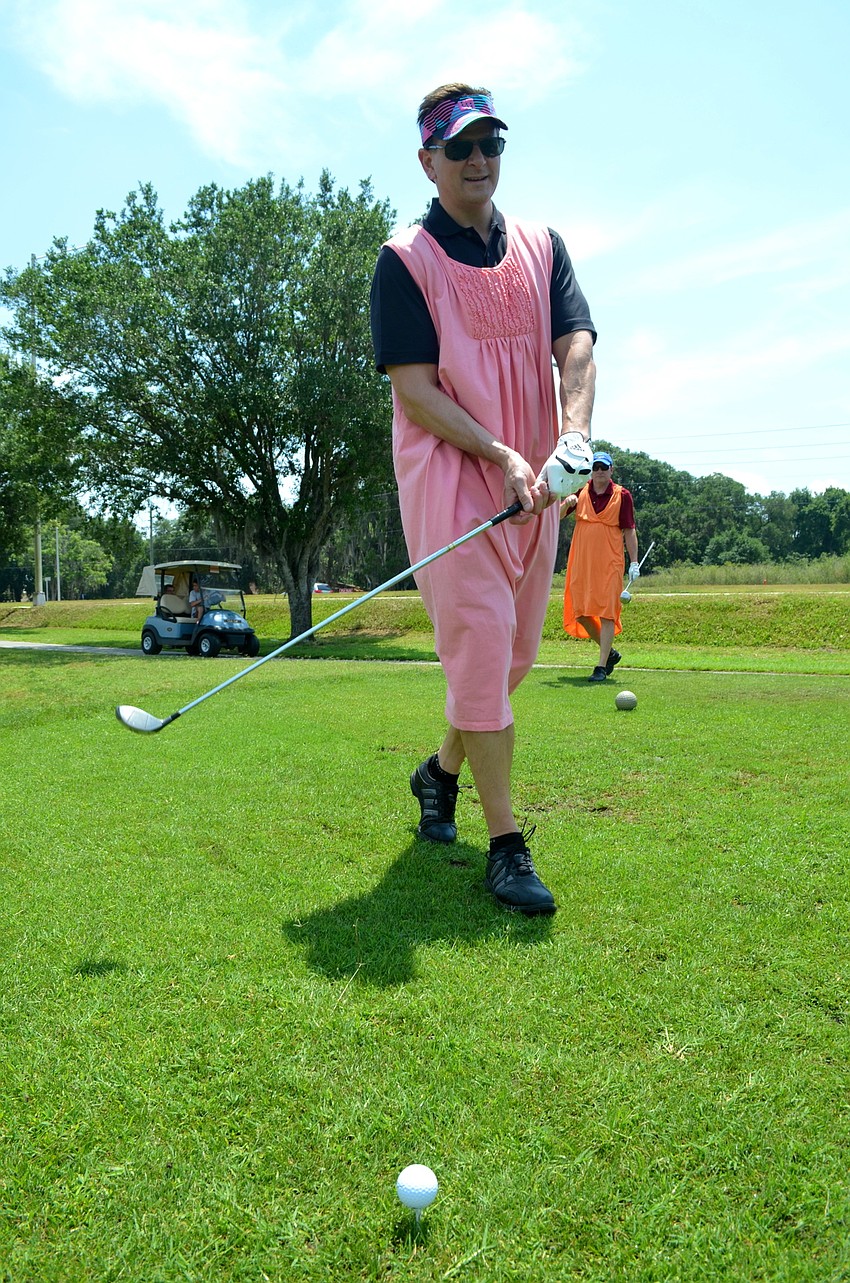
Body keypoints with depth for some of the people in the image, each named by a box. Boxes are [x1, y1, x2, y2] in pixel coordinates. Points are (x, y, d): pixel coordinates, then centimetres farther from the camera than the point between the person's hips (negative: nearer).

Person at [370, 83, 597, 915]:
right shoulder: (404, 259, 0)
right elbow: (413, 388, -8)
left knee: (514, 652, 11)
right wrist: (501, 456, -19)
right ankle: (505, 845, -3)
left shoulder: (542, 247, 14)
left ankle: (443, 771, 36)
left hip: (538, 483, 5)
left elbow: (576, 346, 1)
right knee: (479, 647, -12)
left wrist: (575, 433, -20)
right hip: (449, 474, -5)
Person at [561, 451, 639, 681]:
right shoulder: (580, 492, 8)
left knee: (607, 613, -7)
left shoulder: (622, 495, 1)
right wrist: (566, 504, -17)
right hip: (580, 563, 4)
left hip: (609, 564, -3)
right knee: (580, 613, 7)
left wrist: (634, 562, -4)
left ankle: (602, 667, -2)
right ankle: (610, 653, 26)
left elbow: (629, 531, 2)